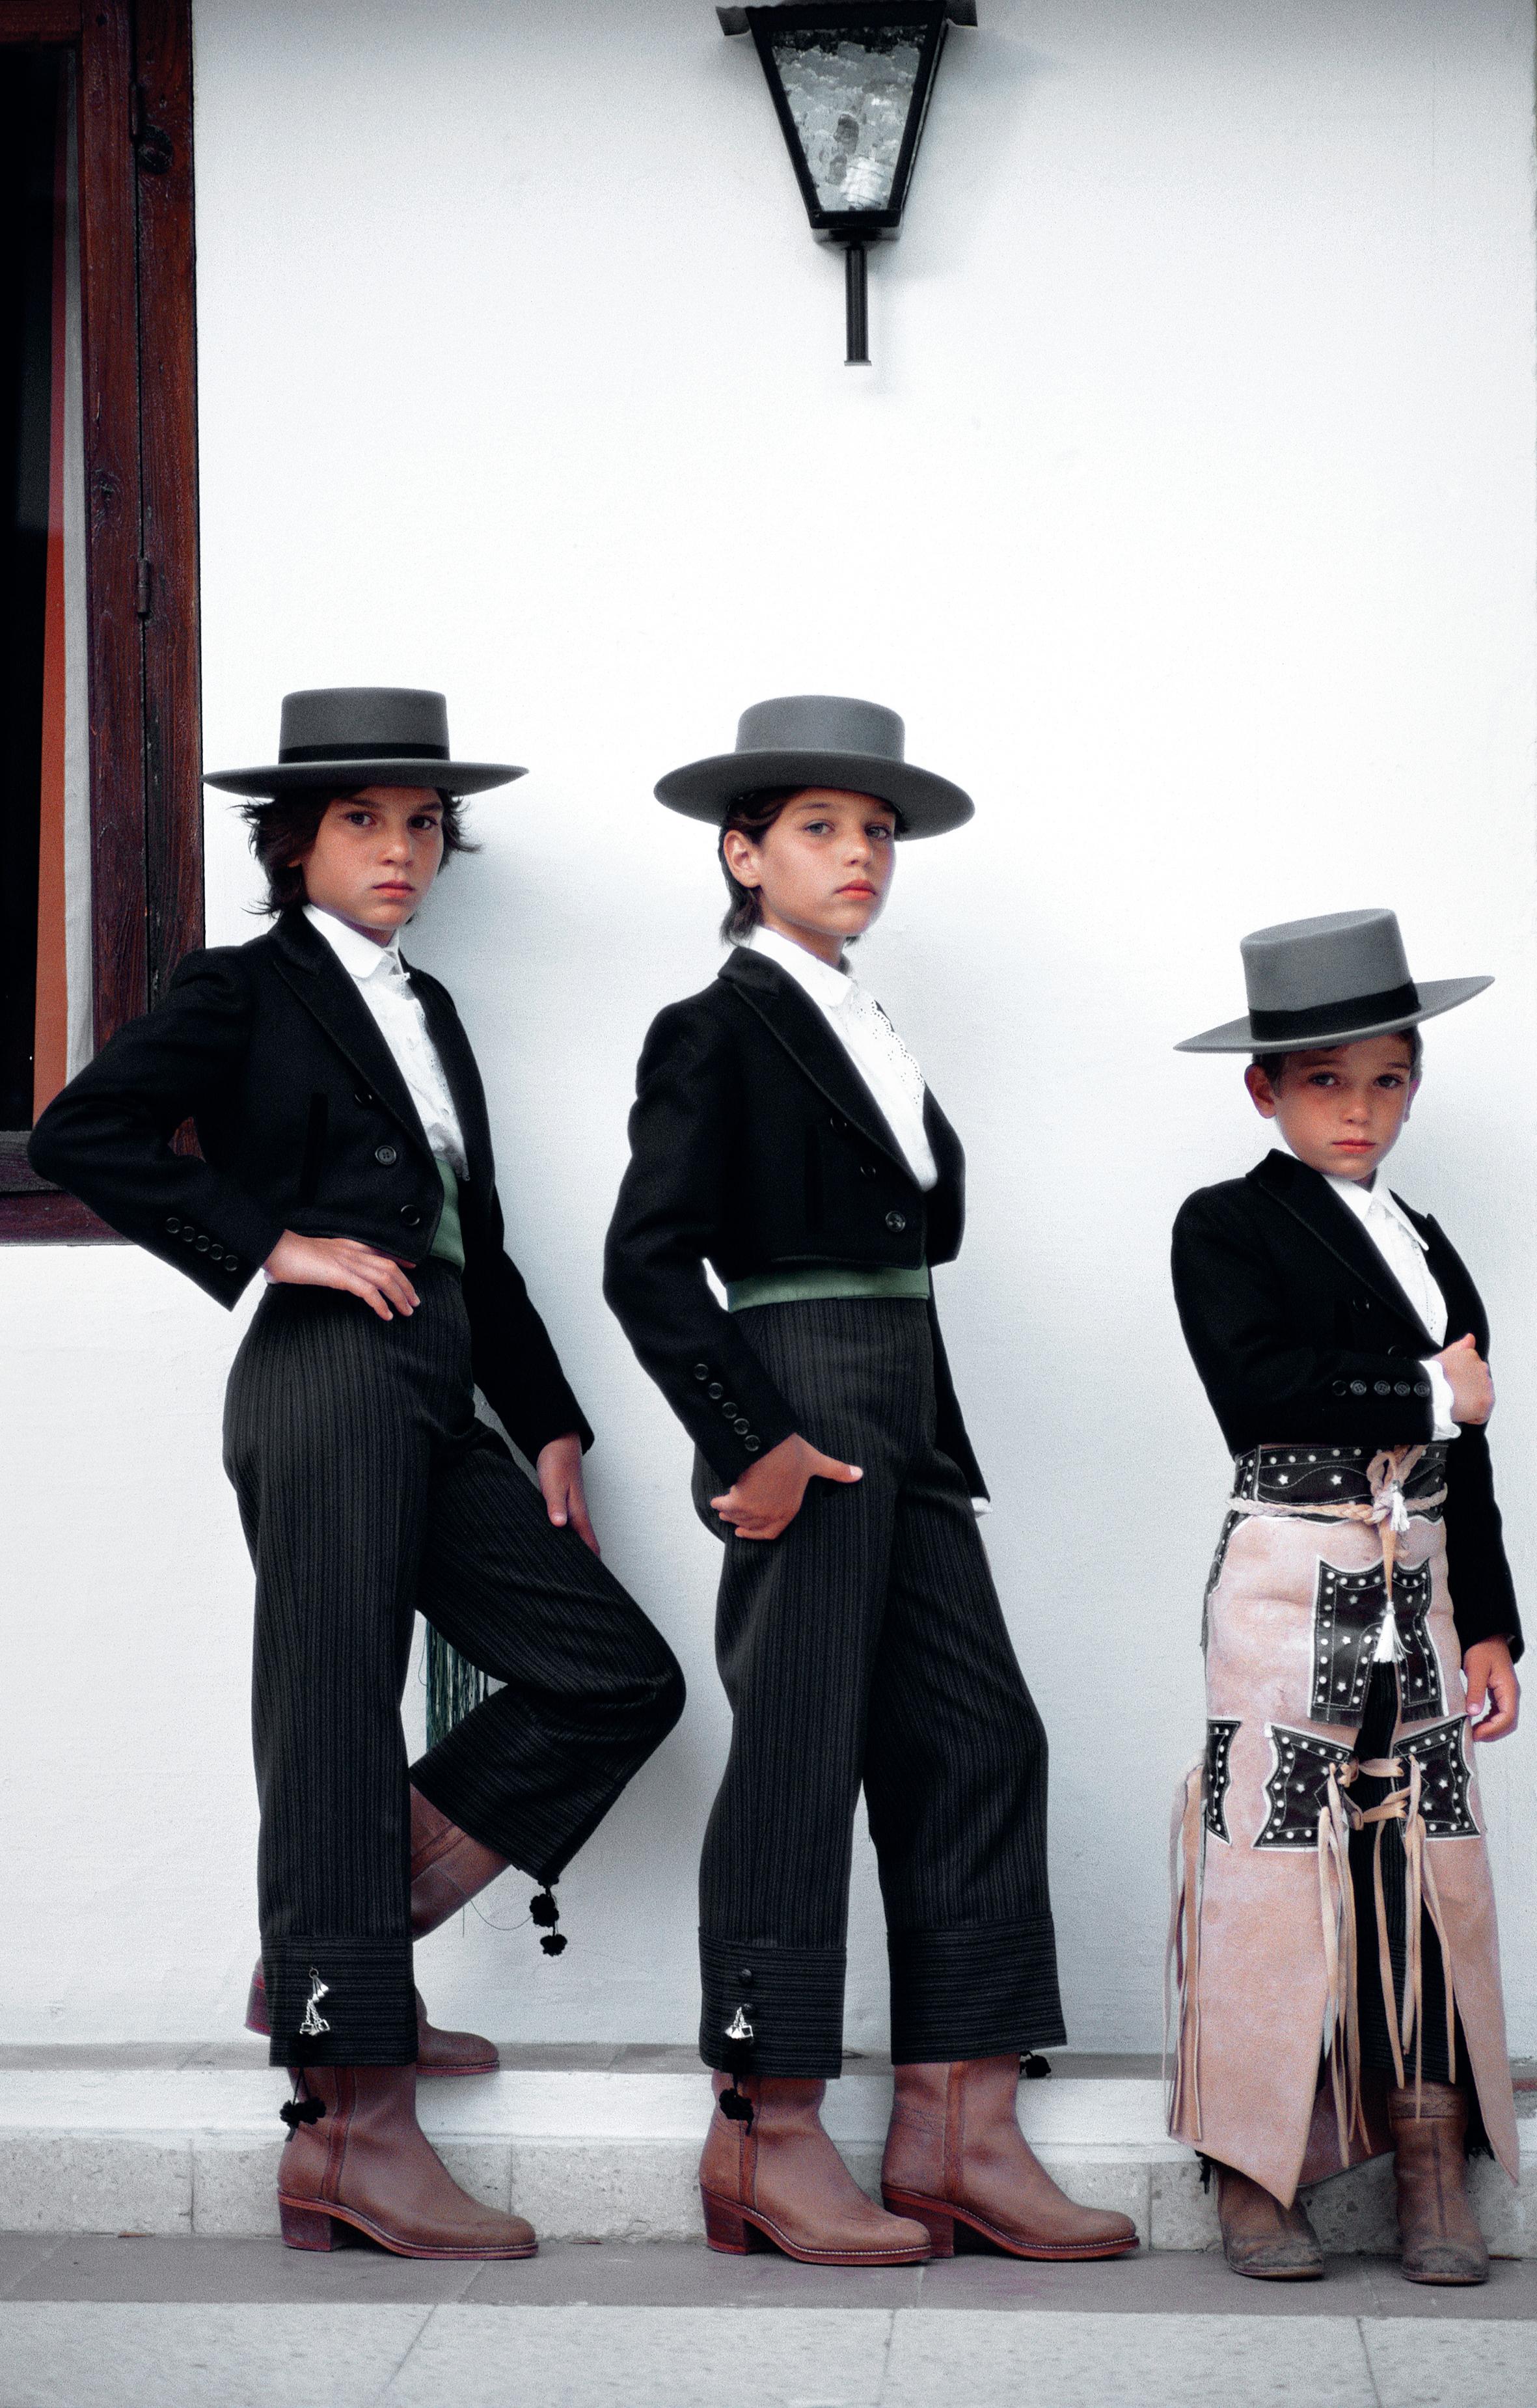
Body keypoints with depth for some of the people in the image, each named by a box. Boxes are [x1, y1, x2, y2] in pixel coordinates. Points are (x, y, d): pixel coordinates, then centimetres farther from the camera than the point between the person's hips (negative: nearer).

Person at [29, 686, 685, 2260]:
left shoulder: (427, 1008, 23)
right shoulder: (246, 991, 1)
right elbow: (81, 1136, -12)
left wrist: (549, 1423, 18)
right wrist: (270, 1244, -13)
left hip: (437, 1402, 8)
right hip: (328, 1377, -8)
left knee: (619, 1676, 3)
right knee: (336, 1737, -8)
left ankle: (336, 1963, 7)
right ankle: (353, 2128, -5)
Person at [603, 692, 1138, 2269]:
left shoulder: (869, 1037, 19)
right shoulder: (716, 1033, -6)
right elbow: (646, 1265, -13)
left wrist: (930, 1438, 13)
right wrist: (754, 1440, -19)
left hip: (907, 1429, 9)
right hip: (801, 1420, -8)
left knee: (977, 1749, 5)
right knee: (796, 1765, -4)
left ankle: (960, 2138, 9)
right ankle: (767, 2150, 6)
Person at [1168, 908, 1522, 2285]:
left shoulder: (1428, 1247, 18)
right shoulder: (1228, 1228, 0)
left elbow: (1468, 1467, 18)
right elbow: (1258, 1393, -18)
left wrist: (1491, 1628, 12)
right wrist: (1429, 1394, -9)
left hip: (1418, 1591, 5)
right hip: (1289, 1587, -5)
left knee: (1431, 1873, 4)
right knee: (1275, 1872, -4)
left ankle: (1433, 2182, 11)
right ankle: (1255, 2181, 7)